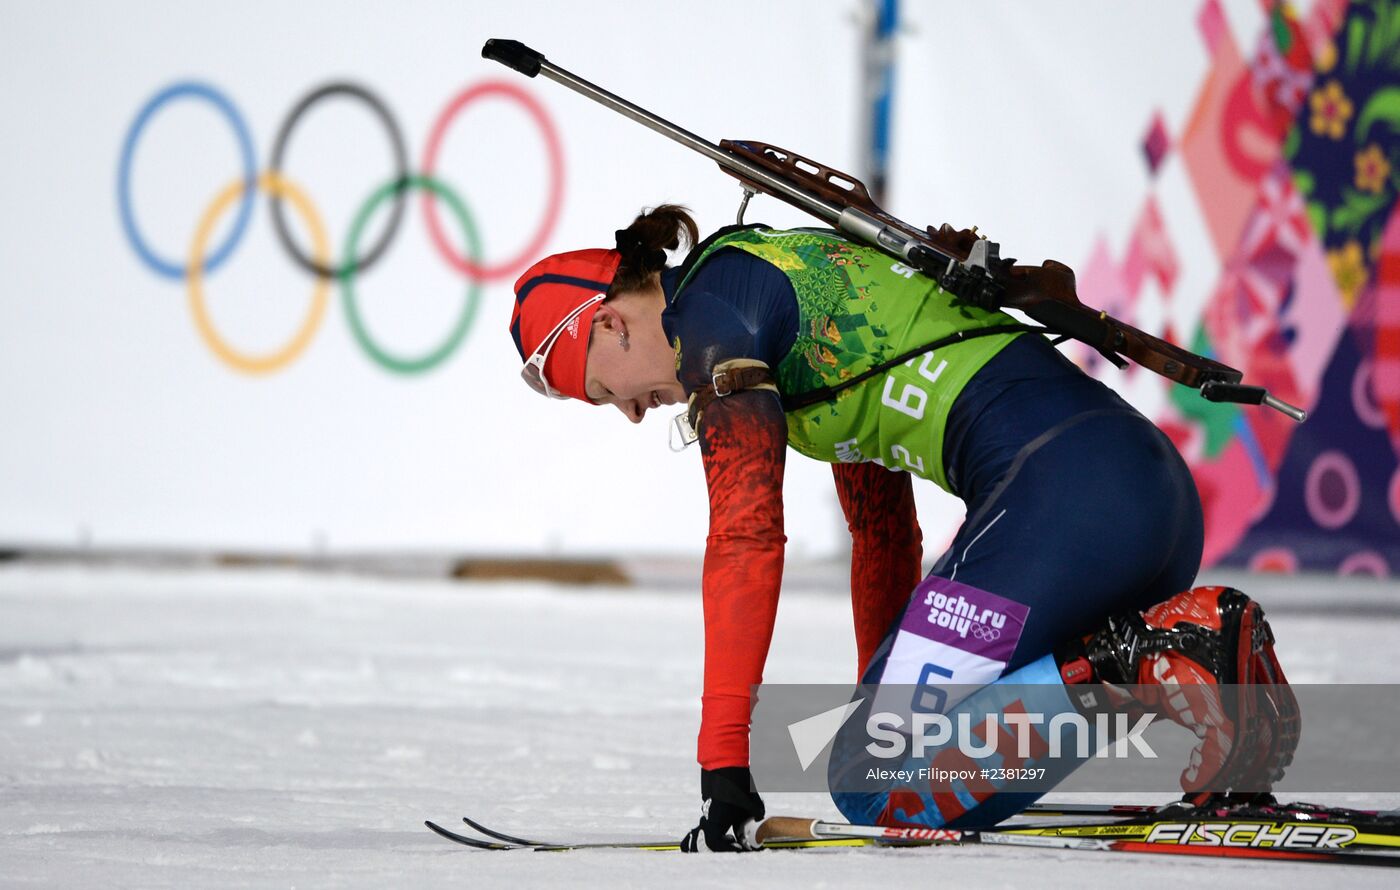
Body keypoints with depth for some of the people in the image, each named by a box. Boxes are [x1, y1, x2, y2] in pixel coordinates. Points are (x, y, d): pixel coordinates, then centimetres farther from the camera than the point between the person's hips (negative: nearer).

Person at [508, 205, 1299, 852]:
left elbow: (747, 534, -8)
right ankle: (1186, 633, 6)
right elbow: (882, 527, 33)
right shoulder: (804, 277, 28)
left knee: (877, 790, -9)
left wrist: (723, 760, -8)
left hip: (1060, 492, -10)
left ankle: (1144, 664, -16)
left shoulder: (712, 302, 1)